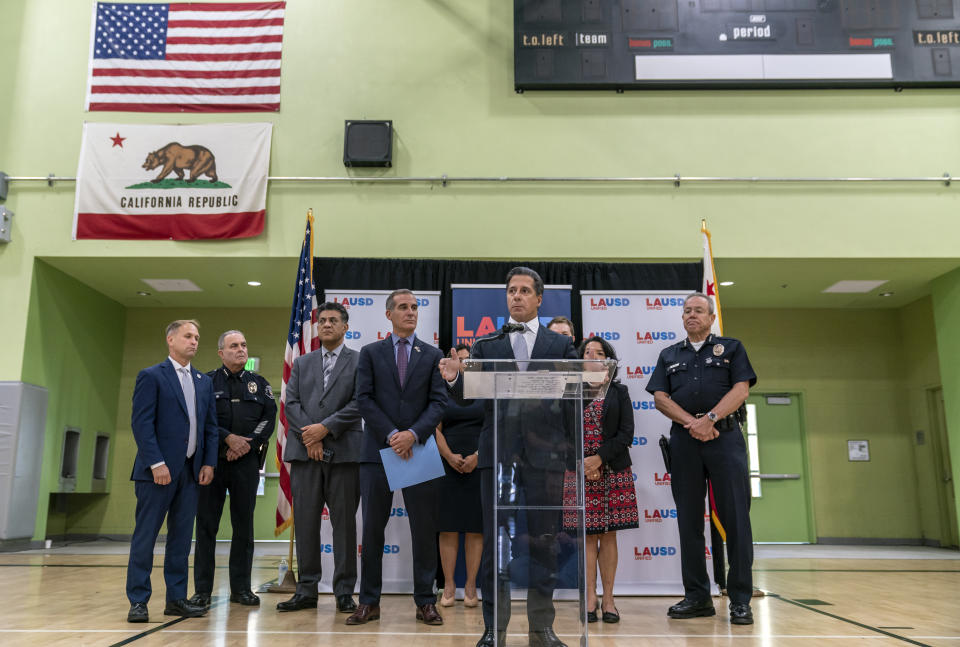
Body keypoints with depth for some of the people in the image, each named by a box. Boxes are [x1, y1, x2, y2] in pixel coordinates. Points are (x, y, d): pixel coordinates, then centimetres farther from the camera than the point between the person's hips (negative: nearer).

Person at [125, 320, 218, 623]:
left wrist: (209, 463, 5)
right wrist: (156, 463, -16)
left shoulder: (204, 382, 15)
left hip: (191, 471, 6)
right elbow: (141, 423, -10)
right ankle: (138, 601, 8)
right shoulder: (151, 376, -2)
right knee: (145, 536, 0)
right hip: (158, 470, -6)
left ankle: (176, 599, 17)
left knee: (181, 538, 9)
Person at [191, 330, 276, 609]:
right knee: (206, 525, 2)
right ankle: (202, 589, 11)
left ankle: (241, 588, 14)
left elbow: (270, 417, 4)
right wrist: (229, 438, -14)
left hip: (247, 462, 2)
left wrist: (248, 442, -10)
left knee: (244, 525, 5)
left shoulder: (259, 384, 12)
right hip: (212, 460, -1)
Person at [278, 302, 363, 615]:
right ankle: (306, 590, 14)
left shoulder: (360, 362, 5)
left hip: (344, 451, -3)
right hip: (305, 452, 3)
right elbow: (291, 403, 7)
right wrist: (308, 437, -7)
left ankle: (344, 592, 10)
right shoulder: (302, 363, 17)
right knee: (305, 521, 5)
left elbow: (359, 404, -5)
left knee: (344, 522, 1)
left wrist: (325, 428, -12)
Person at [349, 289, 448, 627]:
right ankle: (369, 601, 15)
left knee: (424, 529, 4)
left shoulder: (433, 355, 10)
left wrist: (414, 434, -14)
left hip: (419, 449, 0)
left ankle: (425, 601, 14)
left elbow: (438, 402, 1)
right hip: (378, 450, 0)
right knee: (372, 529, 4)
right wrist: (391, 435, -11)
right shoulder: (370, 353, 9)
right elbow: (364, 399, -1)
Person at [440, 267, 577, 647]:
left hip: (545, 452, 0)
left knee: (544, 542, 6)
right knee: (494, 543, 4)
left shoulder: (561, 344, 11)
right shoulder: (485, 345, 11)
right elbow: (466, 394, 3)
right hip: (498, 454, 0)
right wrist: (453, 378, -19)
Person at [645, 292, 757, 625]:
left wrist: (710, 418, -15)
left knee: (735, 516, -4)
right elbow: (659, 397, 6)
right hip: (684, 440, 3)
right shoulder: (669, 355, 17)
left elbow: (741, 389, -2)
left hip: (725, 437, -2)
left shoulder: (731, 348, 12)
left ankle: (740, 599, 3)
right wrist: (691, 422, -10)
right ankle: (697, 596, 12)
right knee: (689, 519, 4)